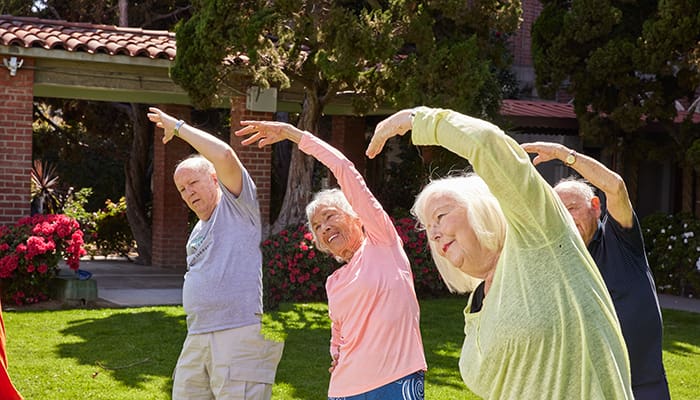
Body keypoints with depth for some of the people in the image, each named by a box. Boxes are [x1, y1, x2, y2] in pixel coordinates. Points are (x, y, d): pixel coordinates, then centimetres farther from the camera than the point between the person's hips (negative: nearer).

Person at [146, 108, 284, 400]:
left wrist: (178, 127, -6)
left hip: (243, 332, -9)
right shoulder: (197, 233, 26)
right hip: (198, 339, 9)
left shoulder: (236, 205, 1)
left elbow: (224, 156, -16)